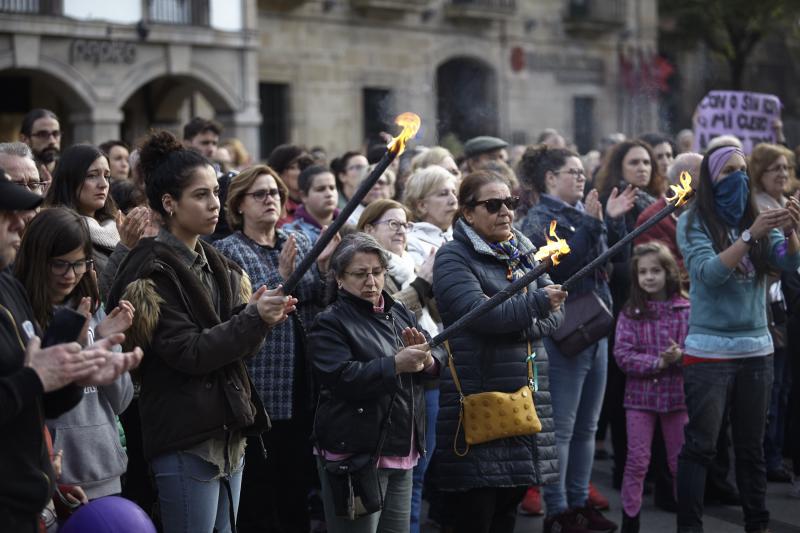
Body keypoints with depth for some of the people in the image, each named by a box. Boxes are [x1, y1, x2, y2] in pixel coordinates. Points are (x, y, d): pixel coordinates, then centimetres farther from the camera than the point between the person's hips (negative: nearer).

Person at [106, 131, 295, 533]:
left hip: (229, 433, 8)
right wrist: (255, 319, -21)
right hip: (186, 440, -8)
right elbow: (186, 352, -17)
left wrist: (263, 318, -6)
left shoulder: (216, 264, 13)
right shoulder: (154, 270, -11)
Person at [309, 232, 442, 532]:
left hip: (401, 452, 6)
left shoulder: (400, 314, 14)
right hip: (354, 454, -6)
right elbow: (341, 378, -20)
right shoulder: (330, 323, -5)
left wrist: (425, 358, -13)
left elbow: (436, 368, 9)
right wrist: (395, 365, -26)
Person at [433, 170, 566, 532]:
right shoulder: (454, 257, -5)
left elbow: (554, 312, 6)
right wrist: (534, 303, -25)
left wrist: (516, 325, -12)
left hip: (527, 396, 6)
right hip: (477, 400, -6)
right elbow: (477, 312, -20)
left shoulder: (524, 253, 14)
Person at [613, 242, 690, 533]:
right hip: (640, 394, 0)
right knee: (636, 463, 4)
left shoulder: (686, 309, -3)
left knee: (680, 462, 10)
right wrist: (658, 362, -19)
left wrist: (681, 355, -25)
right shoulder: (630, 312, -2)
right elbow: (622, 355, -8)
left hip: (677, 394, 0)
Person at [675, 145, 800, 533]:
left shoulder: (756, 217, 7)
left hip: (757, 348, 4)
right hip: (709, 349, -4)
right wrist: (750, 235, -25)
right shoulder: (693, 222, -3)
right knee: (700, 445, -4)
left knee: (751, 445, 12)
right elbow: (709, 272, -16)